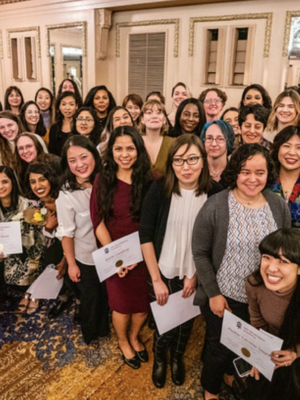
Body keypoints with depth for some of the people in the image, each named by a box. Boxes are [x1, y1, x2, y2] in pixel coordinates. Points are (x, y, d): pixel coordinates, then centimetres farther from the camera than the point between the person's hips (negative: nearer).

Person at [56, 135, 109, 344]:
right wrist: (71, 264, -9)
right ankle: (90, 335, 49)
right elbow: (66, 233, -15)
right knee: (90, 298, 19)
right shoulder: (66, 195, -23)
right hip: (85, 258, -3)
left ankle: (104, 328, 53)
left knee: (107, 294, 24)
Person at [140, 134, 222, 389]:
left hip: (196, 275, 2)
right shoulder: (159, 190, -17)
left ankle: (178, 357, 52)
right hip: (165, 272, -1)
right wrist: (156, 280, -11)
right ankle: (159, 358, 45)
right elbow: (145, 235, -12)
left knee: (187, 321, 19)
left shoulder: (214, 193, -13)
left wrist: (195, 275, -7)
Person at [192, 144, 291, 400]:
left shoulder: (280, 207, -7)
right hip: (223, 296, -4)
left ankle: (230, 374, 58)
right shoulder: (215, 206, -19)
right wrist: (213, 293, -13)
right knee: (220, 347, 15)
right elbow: (200, 253, -14)